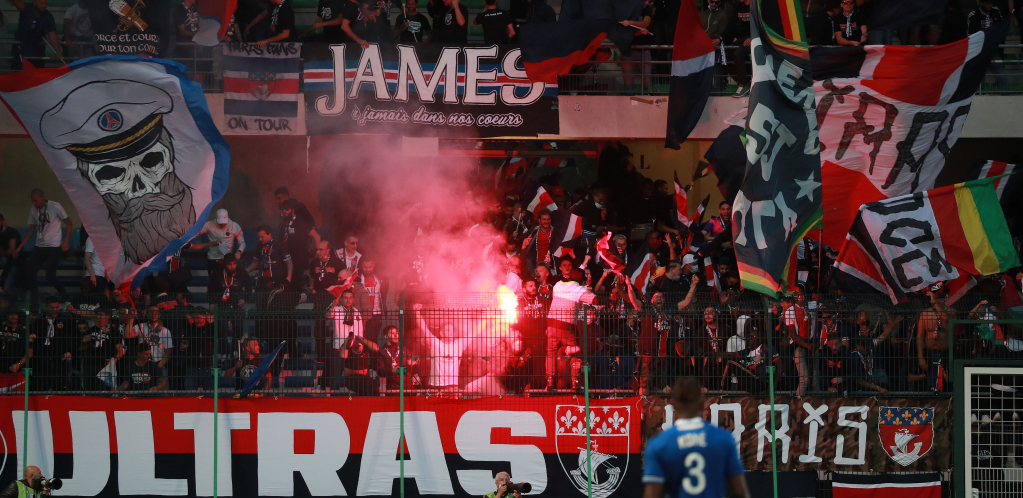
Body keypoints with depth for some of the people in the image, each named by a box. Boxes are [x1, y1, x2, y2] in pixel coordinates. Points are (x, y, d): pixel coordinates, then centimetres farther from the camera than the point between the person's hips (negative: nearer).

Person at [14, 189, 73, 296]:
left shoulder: (55, 206, -8)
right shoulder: (34, 210, 7)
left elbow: (69, 224, -3)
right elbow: (31, 229, 16)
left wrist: (66, 241, -14)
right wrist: (20, 247, 13)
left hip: (53, 247, -6)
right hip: (39, 247, 6)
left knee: (50, 276, -11)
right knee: (29, 274, -4)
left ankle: (64, 294, 9)